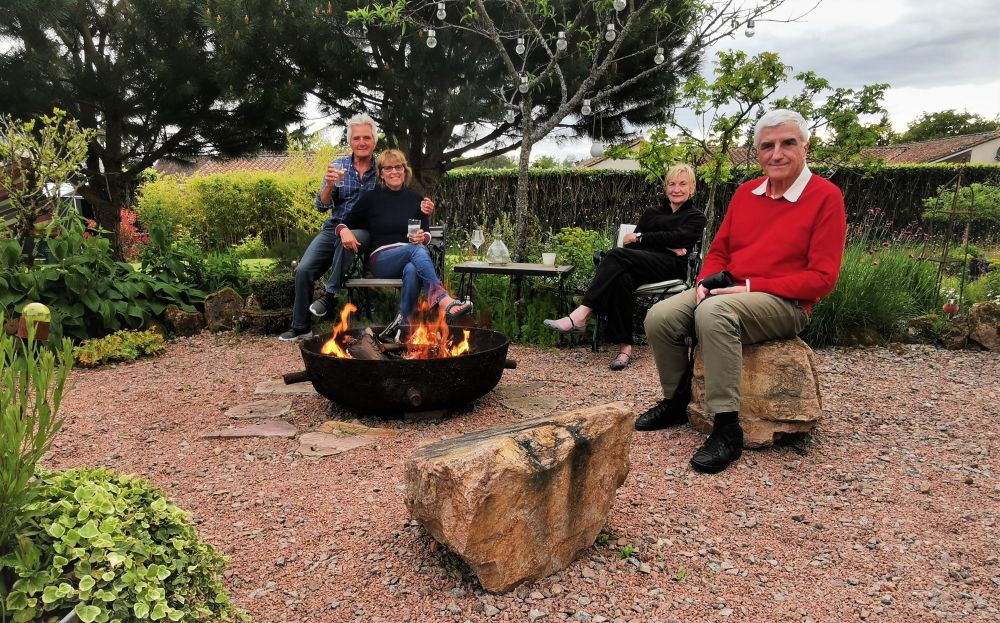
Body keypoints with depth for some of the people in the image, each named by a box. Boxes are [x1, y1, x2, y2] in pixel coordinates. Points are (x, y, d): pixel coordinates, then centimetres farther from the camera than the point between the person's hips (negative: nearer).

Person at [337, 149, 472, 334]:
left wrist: (422, 237, -12)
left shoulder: (416, 199, 13)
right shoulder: (371, 198, 8)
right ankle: (444, 300, -53)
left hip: (410, 259, 2)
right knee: (417, 249, -36)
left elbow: (426, 234, 13)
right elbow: (344, 224, 13)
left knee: (412, 269, -39)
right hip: (380, 260, -2)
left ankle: (404, 320, -38)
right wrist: (344, 231, -12)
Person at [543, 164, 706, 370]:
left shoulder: (696, 217, 19)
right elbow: (631, 244, 12)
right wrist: (667, 246, -2)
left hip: (672, 267, -3)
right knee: (622, 278, -36)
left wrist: (640, 237, -4)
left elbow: (677, 237, -4)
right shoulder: (652, 212, 29)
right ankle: (624, 347, -40)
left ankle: (581, 316, -42)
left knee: (618, 255, -31)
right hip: (642, 265, 4)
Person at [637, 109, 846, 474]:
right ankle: (675, 402, 8)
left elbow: (822, 277, -11)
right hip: (726, 292, 6)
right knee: (659, 318, -16)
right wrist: (706, 281, -5)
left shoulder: (825, 196, -6)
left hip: (785, 304, -6)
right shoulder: (746, 193, 12)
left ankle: (727, 430, -29)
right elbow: (719, 251, 19)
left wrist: (750, 287, -17)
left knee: (714, 313, -36)